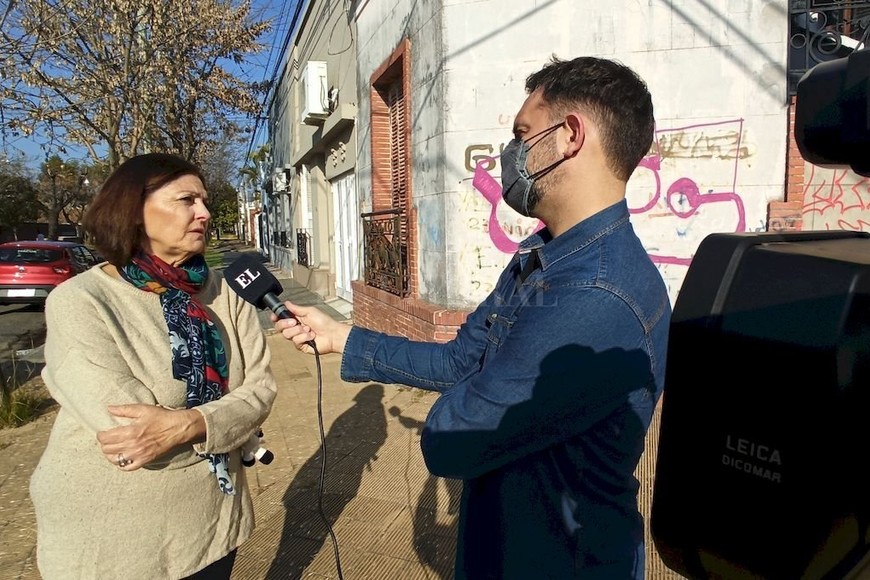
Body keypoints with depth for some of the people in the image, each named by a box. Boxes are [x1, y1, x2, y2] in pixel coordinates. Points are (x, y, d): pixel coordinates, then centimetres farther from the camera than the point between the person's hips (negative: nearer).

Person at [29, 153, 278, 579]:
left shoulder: (221, 291, -3)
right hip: (109, 540, -4)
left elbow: (261, 388, -10)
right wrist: (221, 417, -14)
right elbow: (129, 436, -26)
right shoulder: (79, 301, -18)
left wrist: (186, 424, -26)